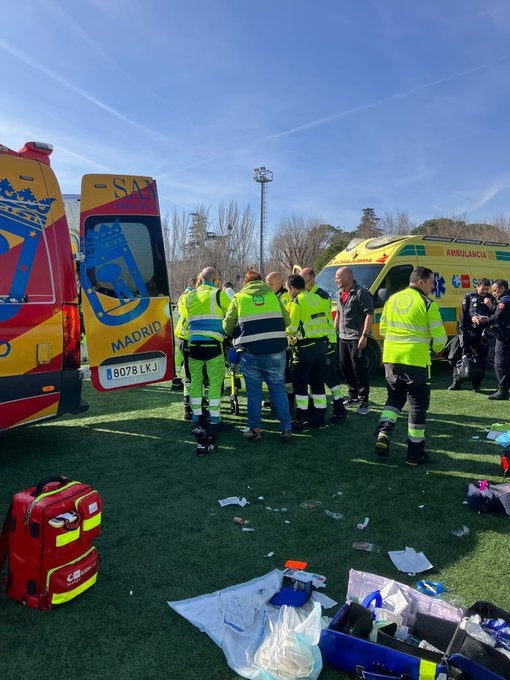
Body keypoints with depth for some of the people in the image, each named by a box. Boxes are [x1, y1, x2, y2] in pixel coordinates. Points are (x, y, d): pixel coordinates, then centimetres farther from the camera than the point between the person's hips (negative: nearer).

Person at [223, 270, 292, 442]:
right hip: (276, 351, 2)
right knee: (278, 389, 12)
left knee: (253, 391, 10)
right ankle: (286, 428, 14)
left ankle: (254, 429, 17)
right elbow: (287, 321, 8)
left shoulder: (239, 297, 6)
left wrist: (239, 336, 20)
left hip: (250, 352, -1)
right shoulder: (272, 294, 11)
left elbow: (227, 326, 2)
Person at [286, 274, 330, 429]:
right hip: (322, 344, 7)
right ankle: (320, 417, 19)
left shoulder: (296, 302, -11)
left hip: (305, 347, -7)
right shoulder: (318, 299, 10)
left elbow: (292, 328, -14)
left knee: (300, 384, 3)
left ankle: (301, 419, 6)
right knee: (318, 383, 14)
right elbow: (324, 321, 11)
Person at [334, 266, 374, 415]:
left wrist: (364, 335, -23)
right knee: (345, 368, 15)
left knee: (359, 369, -5)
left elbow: (369, 315, -18)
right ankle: (353, 395, 30)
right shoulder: (340, 294, 14)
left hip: (356, 338, -9)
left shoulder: (361, 293, -13)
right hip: (343, 337, 9)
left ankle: (364, 402, 2)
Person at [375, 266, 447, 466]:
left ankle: (383, 433, 1)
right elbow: (440, 337, -9)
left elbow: (383, 329, 17)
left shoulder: (392, 299, 10)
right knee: (418, 405, 8)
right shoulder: (427, 304, -8)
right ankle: (415, 453, 14)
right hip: (415, 361, -5)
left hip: (391, 358, 5)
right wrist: (438, 348, 13)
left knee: (395, 397, 22)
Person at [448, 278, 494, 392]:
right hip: (469, 332, -2)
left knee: (481, 359, 5)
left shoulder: (490, 298, 10)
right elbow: (463, 314, 1)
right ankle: (456, 382, 9)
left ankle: (476, 384, 15)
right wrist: (462, 331, -4)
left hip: (483, 333, 2)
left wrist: (490, 306, -9)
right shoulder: (469, 297, 4)